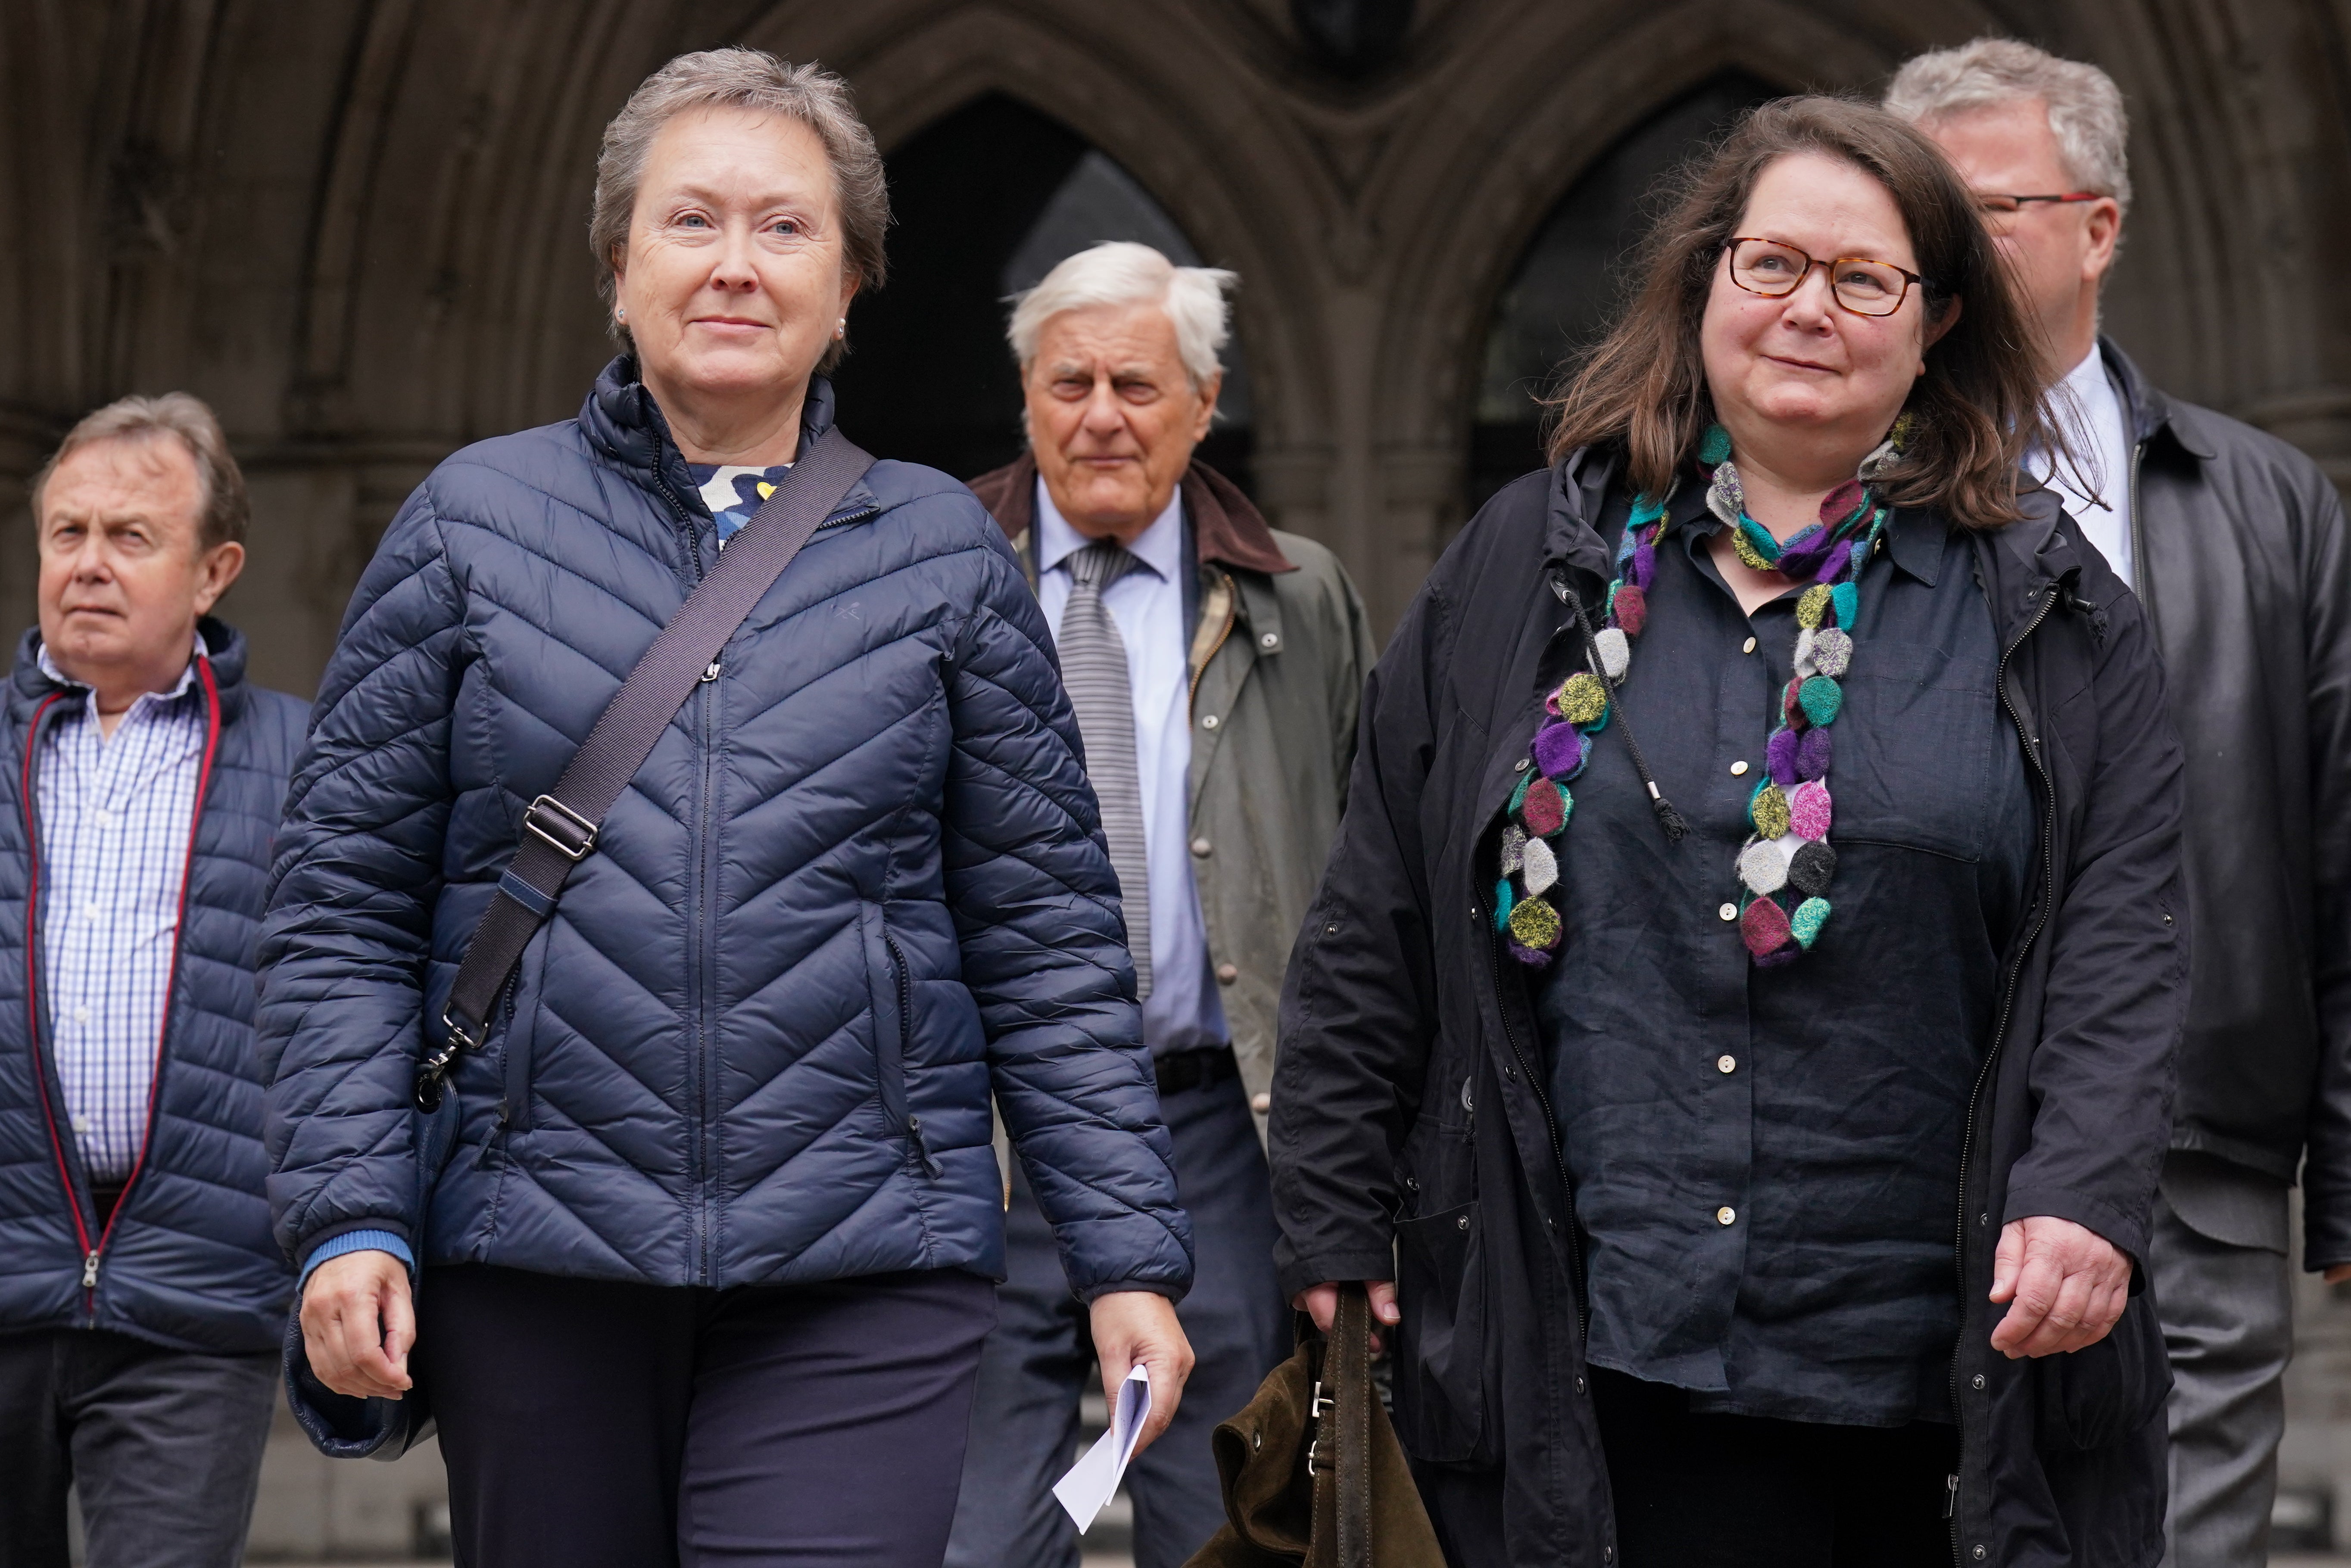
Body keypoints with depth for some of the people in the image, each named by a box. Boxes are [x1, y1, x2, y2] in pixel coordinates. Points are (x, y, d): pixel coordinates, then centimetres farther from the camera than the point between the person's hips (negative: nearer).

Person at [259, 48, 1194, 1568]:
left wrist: (1129, 1256, 3)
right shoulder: (475, 522, 7)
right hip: (532, 1257, 1)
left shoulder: (944, 551, 8)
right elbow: (346, 903, 5)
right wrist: (350, 1215, -5)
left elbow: (1050, 940, 8)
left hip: (864, 1274, -1)